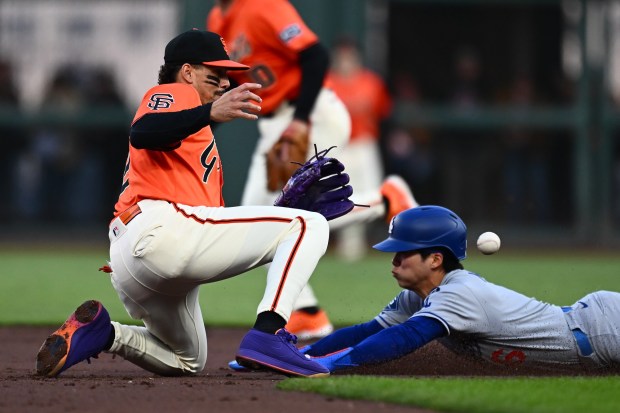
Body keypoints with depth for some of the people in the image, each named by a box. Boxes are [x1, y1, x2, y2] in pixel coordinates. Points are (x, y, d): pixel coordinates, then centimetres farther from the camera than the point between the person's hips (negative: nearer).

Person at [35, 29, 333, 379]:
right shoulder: (176, 94, 9)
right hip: (161, 225, -10)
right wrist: (209, 113, -32)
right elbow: (141, 134, -17)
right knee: (308, 225, -12)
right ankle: (268, 335, -28)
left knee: (188, 362, 29)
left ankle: (103, 334, 8)